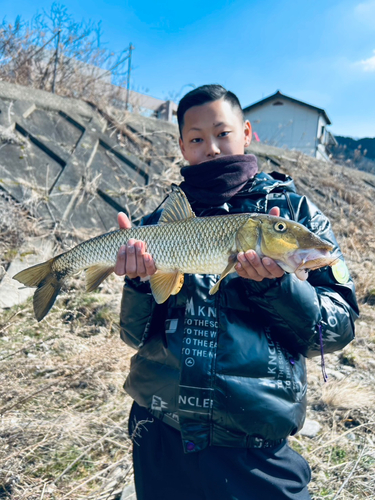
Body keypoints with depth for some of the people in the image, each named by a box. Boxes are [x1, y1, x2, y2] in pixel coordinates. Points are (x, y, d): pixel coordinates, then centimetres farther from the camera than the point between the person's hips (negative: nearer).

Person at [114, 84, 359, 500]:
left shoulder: (294, 211, -3)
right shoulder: (162, 221, 2)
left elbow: (339, 329, -6)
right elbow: (137, 337, 3)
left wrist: (274, 282, -23)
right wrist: (139, 282, -17)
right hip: (159, 439, 3)